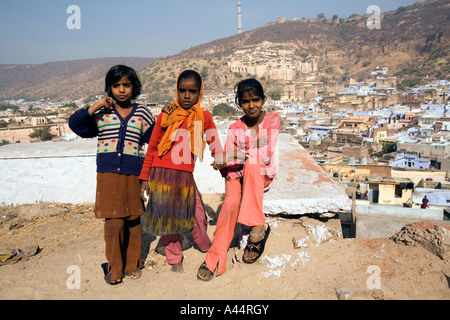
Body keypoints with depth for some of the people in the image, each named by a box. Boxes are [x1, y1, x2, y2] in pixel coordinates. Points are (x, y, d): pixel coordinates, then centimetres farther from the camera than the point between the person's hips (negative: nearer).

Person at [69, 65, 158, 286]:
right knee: (113, 222, -3)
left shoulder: (142, 113, 8)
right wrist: (96, 106, -9)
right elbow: (75, 124, -3)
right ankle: (115, 268, 16)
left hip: (133, 175, 1)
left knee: (133, 221, 8)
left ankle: (132, 264, 27)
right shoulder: (102, 114, 7)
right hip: (108, 176, -1)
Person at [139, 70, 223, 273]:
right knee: (167, 217, 10)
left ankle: (207, 248, 36)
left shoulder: (204, 117, 3)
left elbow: (215, 147, 9)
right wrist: (145, 178, 5)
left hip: (185, 176, 0)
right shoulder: (165, 116, 1)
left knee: (197, 216, 4)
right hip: (161, 174, 0)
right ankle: (174, 258, 32)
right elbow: (152, 148, 5)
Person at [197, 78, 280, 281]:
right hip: (239, 175, 2)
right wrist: (224, 166, -25)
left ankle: (258, 226, -29)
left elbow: (266, 157, -15)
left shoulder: (272, 120, -6)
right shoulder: (235, 128, -1)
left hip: (263, 175, -1)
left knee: (251, 165, -35)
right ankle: (215, 258, -19)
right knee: (231, 201, -29)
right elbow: (227, 164, -2)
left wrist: (239, 155, -22)